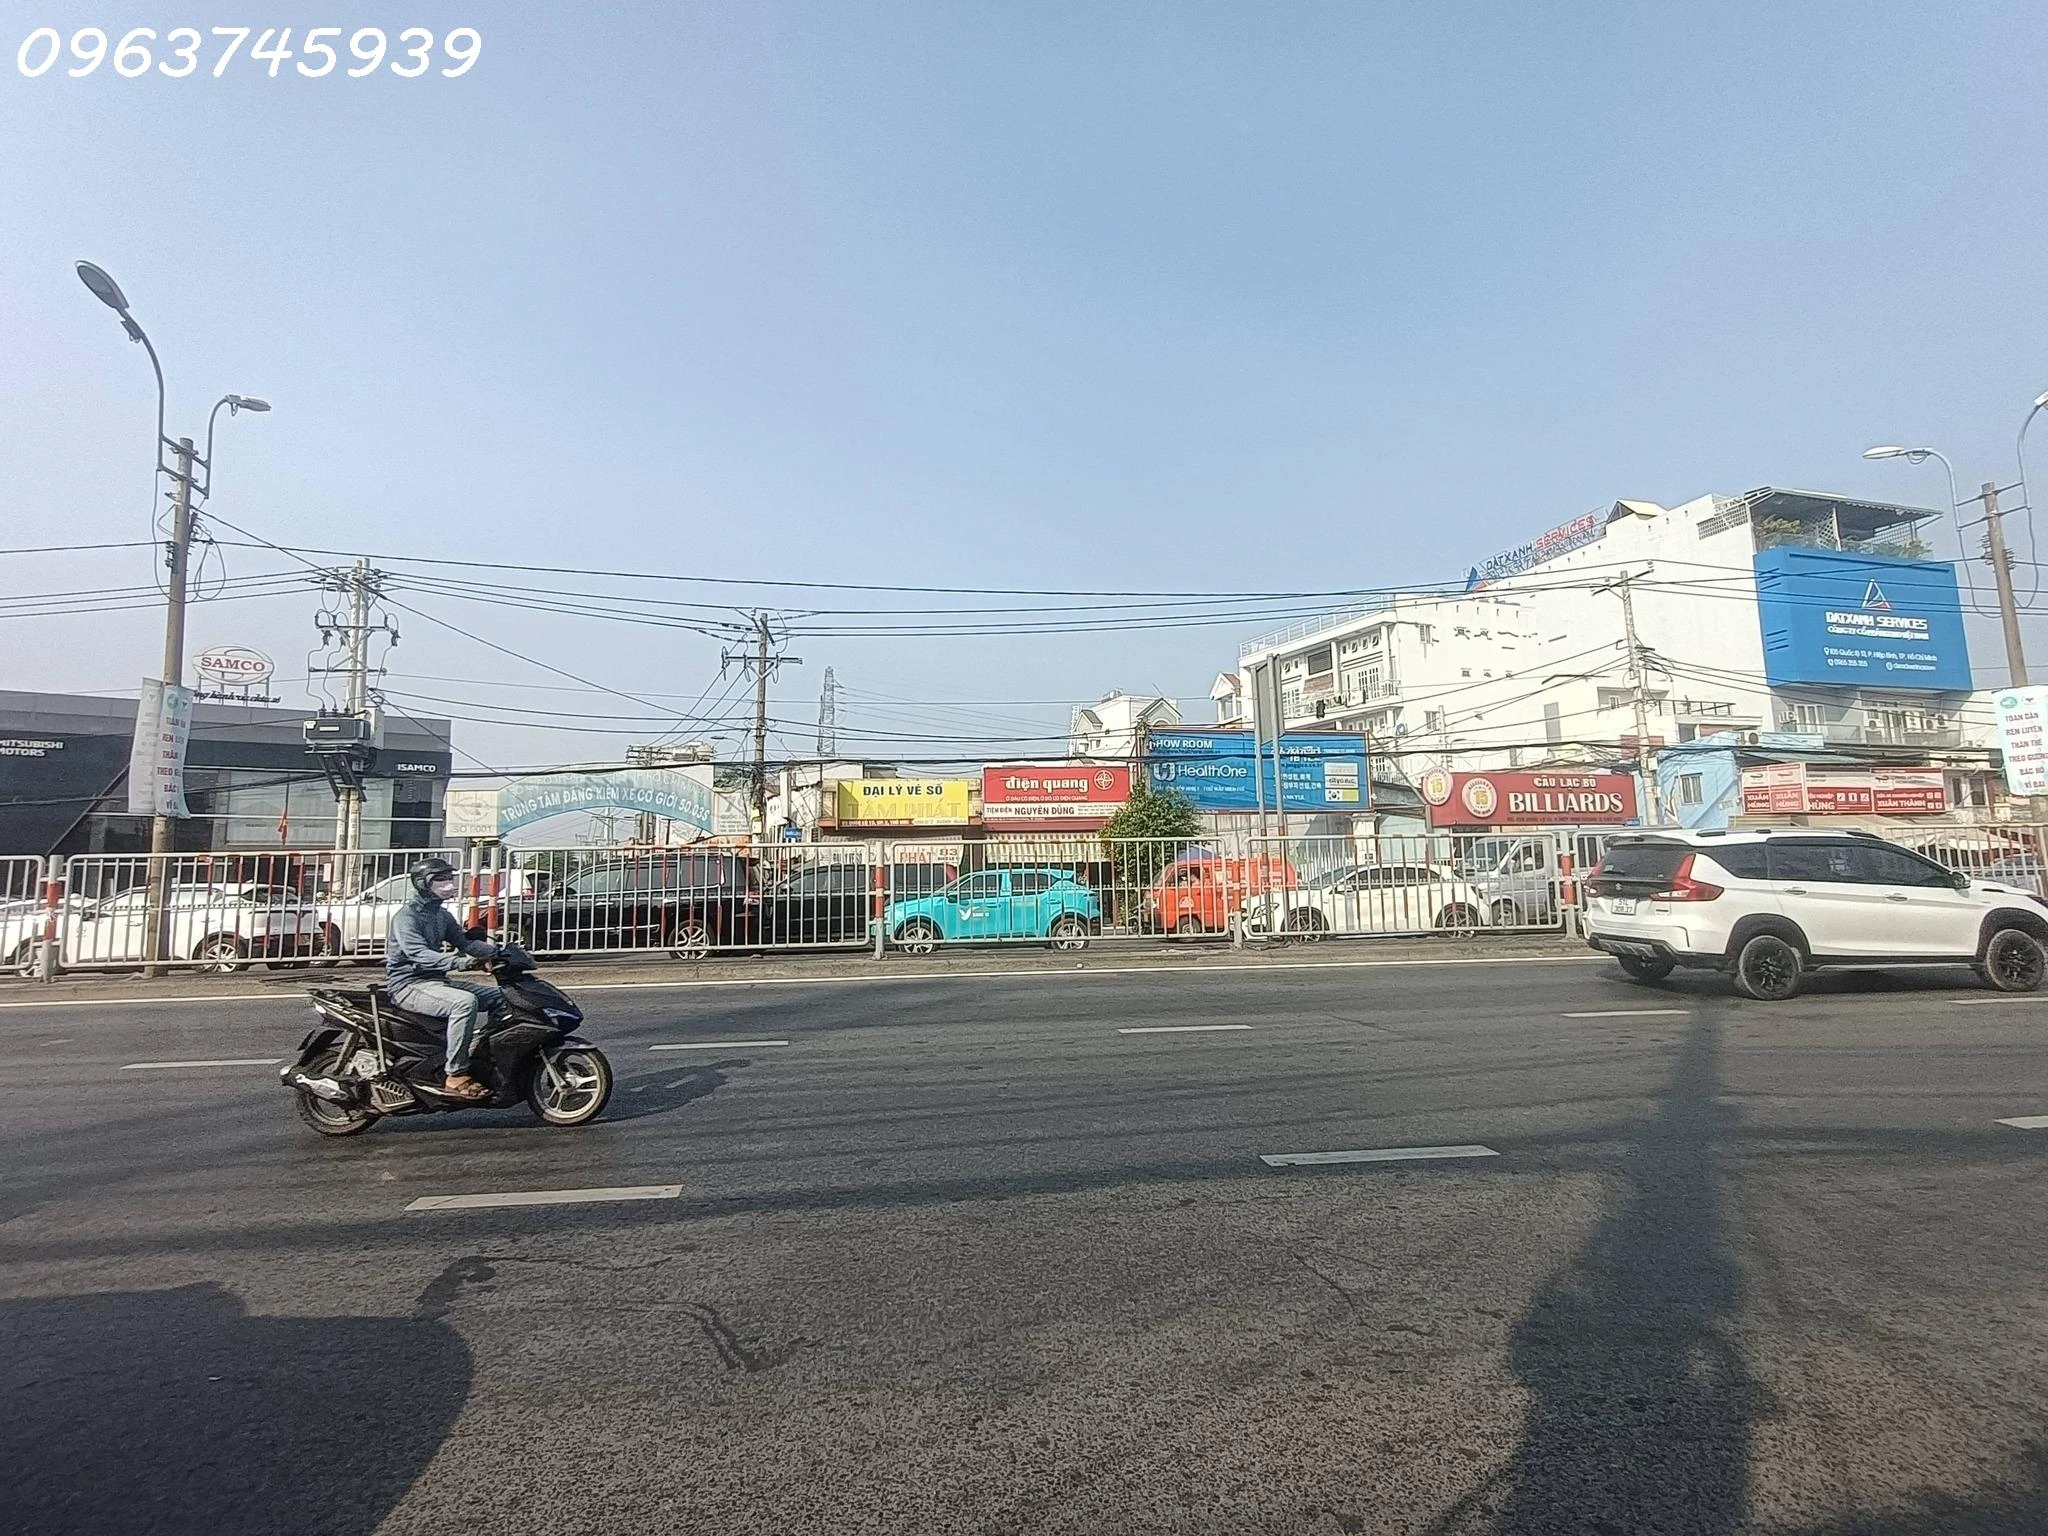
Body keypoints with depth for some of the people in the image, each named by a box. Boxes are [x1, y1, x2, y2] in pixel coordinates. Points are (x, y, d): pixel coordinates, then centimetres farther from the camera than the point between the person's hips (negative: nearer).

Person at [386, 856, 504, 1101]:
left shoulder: (443, 915, 15)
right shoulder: (407, 915, -13)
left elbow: (464, 943, 12)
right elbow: (418, 953, -27)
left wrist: (494, 950, -8)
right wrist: (456, 962, -42)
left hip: (436, 979, 9)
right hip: (409, 984, -9)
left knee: (498, 997, 2)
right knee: (465, 1002, -33)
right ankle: (456, 1076, -29)